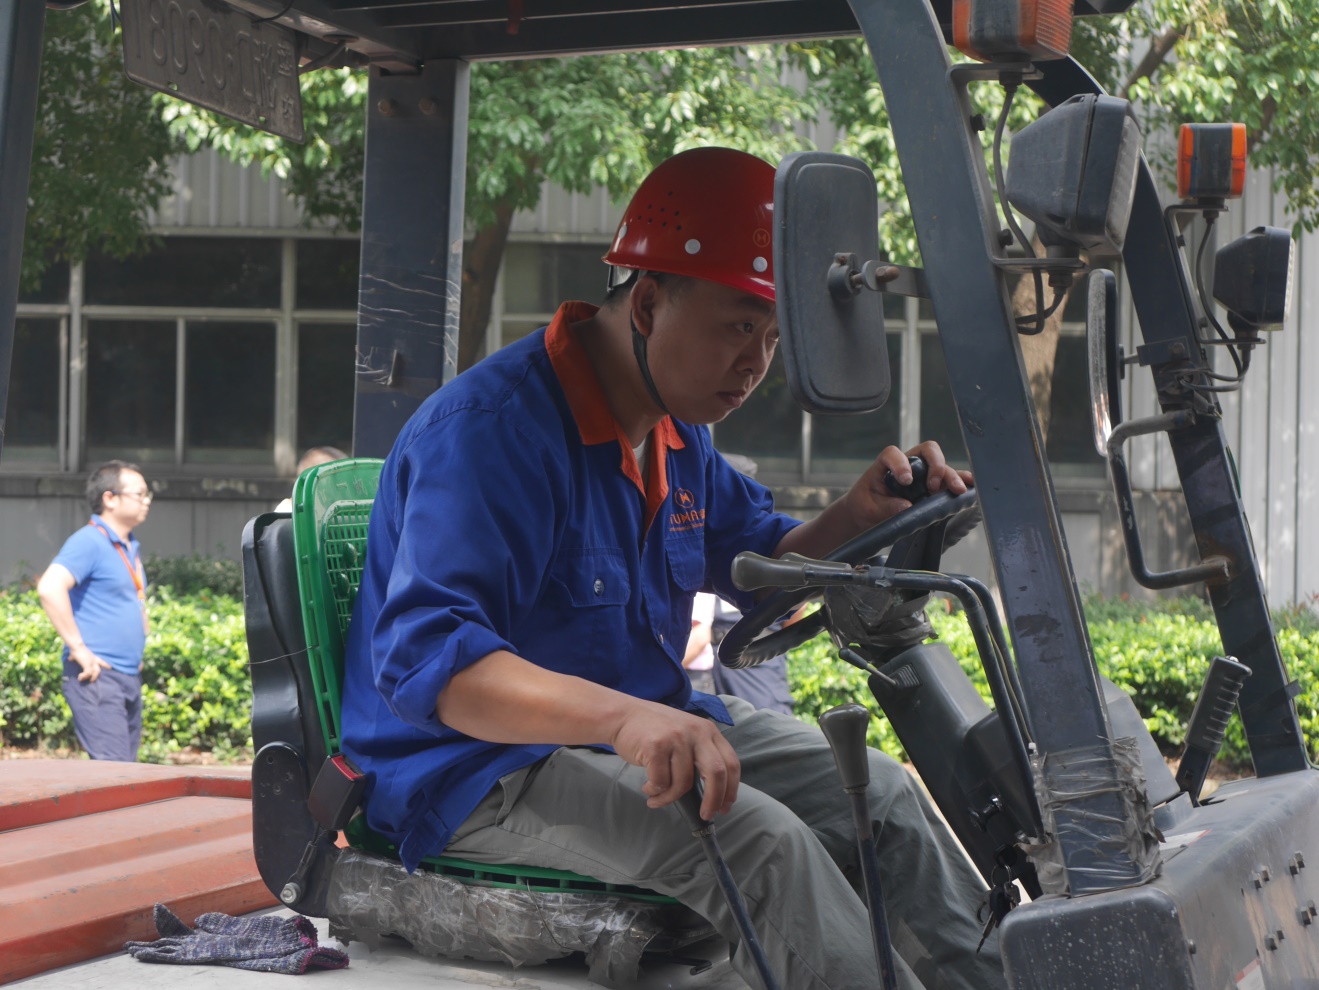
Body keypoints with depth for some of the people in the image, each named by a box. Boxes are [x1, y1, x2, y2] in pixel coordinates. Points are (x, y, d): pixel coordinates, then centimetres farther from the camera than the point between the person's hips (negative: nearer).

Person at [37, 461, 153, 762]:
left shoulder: (130, 547, 18)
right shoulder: (89, 542, -11)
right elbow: (49, 588, -26)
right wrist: (78, 647, -23)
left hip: (130, 678, 9)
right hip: (96, 677, -9)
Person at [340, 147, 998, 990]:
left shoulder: (675, 432, 7)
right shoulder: (493, 430, -24)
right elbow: (424, 659, -36)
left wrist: (859, 515, -3)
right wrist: (623, 716, -51)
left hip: (647, 722, 9)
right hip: (480, 769, -9)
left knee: (878, 796, 2)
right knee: (759, 841, -29)